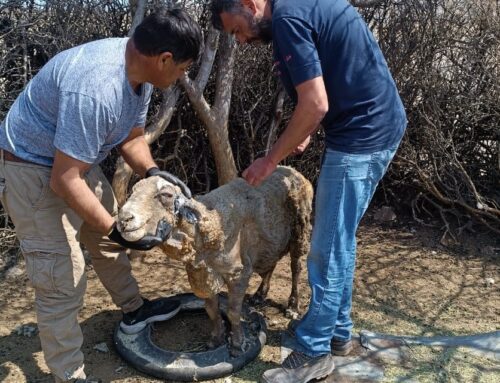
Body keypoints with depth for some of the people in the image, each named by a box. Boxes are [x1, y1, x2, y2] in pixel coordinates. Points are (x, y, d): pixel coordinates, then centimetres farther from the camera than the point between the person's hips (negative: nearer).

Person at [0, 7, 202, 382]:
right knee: (63, 279, -7)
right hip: (32, 170, -9)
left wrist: (153, 172, -11)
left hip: (76, 159, 9)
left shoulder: (140, 71, -7)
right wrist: (116, 230, -27)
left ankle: (134, 309, 43)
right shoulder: (95, 89, -36)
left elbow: (132, 138, 7)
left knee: (107, 239, 21)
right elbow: (64, 180, -32)